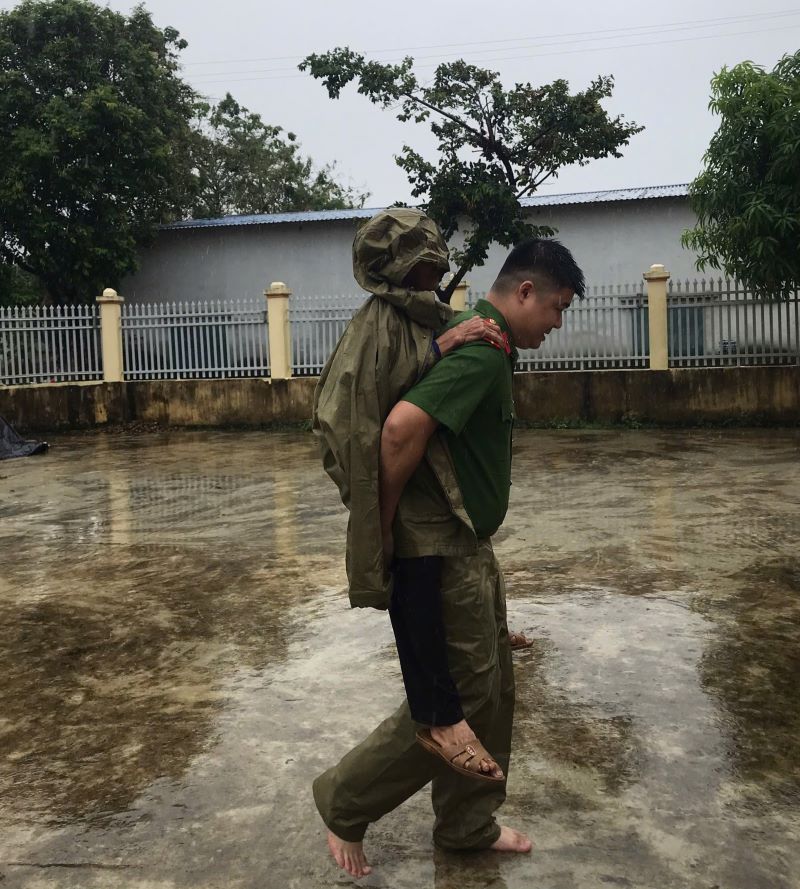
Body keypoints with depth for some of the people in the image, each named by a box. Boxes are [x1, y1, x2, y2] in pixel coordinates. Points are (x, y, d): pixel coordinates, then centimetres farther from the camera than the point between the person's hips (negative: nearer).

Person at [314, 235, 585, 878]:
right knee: (458, 695, 1)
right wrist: (386, 519, -21)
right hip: (441, 549, -10)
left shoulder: (482, 343, 13)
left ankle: (468, 824, 32)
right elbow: (403, 426, -33)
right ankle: (345, 802, 18)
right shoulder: (482, 350, -20)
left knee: (493, 686, 17)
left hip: (470, 543, 10)